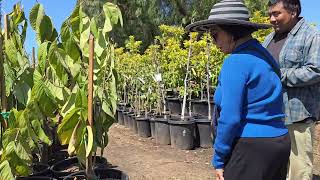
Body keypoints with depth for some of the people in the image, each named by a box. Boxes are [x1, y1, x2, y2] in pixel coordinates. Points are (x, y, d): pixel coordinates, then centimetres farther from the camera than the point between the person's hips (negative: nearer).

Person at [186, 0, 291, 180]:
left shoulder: (236, 61, -18)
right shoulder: (263, 54, 9)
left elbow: (230, 118, -20)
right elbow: (264, 108, 13)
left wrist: (219, 160, -9)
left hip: (251, 147, -9)